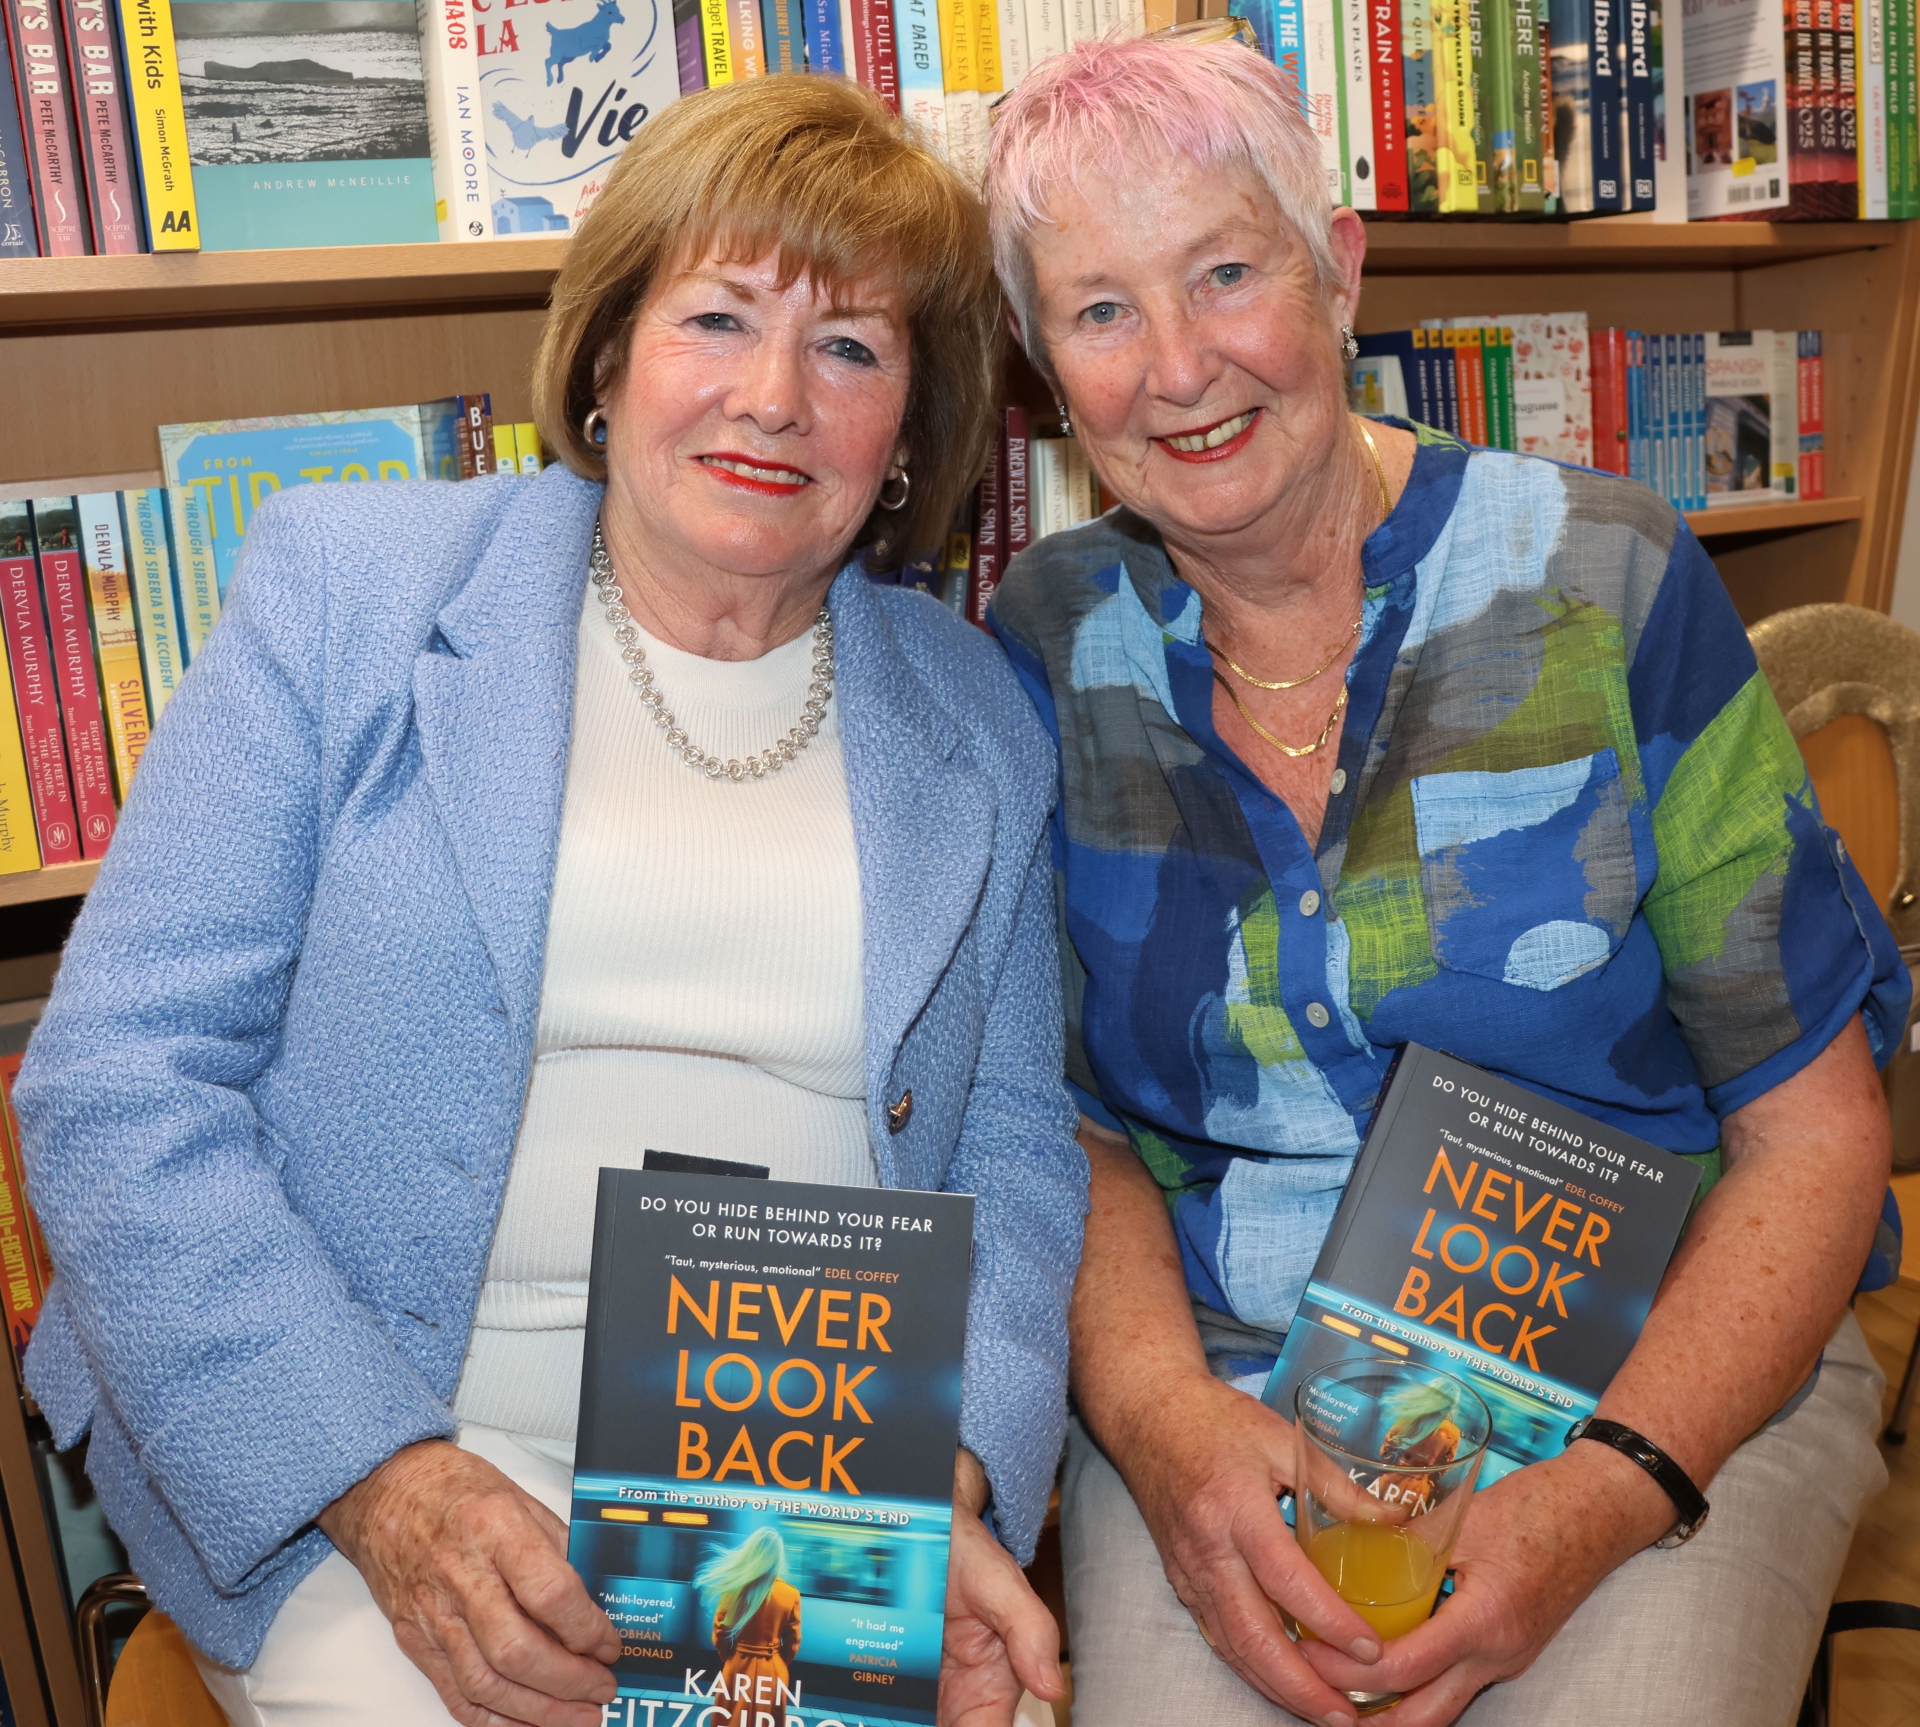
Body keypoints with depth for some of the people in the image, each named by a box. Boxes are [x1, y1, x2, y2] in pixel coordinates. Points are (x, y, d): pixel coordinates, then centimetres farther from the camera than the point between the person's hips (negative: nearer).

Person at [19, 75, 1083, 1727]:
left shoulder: (981, 723, 7)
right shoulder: (344, 586, 0)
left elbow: (1016, 1150, 8)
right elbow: (119, 1075, -5)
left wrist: (952, 1485, -10)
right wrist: (384, 1482, -15)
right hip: (354, 1466, -2)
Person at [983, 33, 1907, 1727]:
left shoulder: (1604, 585, -7)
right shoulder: (1046, 652, 0)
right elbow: (1077, 1117, 3)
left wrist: (1611, 1492, -19)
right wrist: (1159, 1415, -16)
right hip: (1218, 1375, 1)